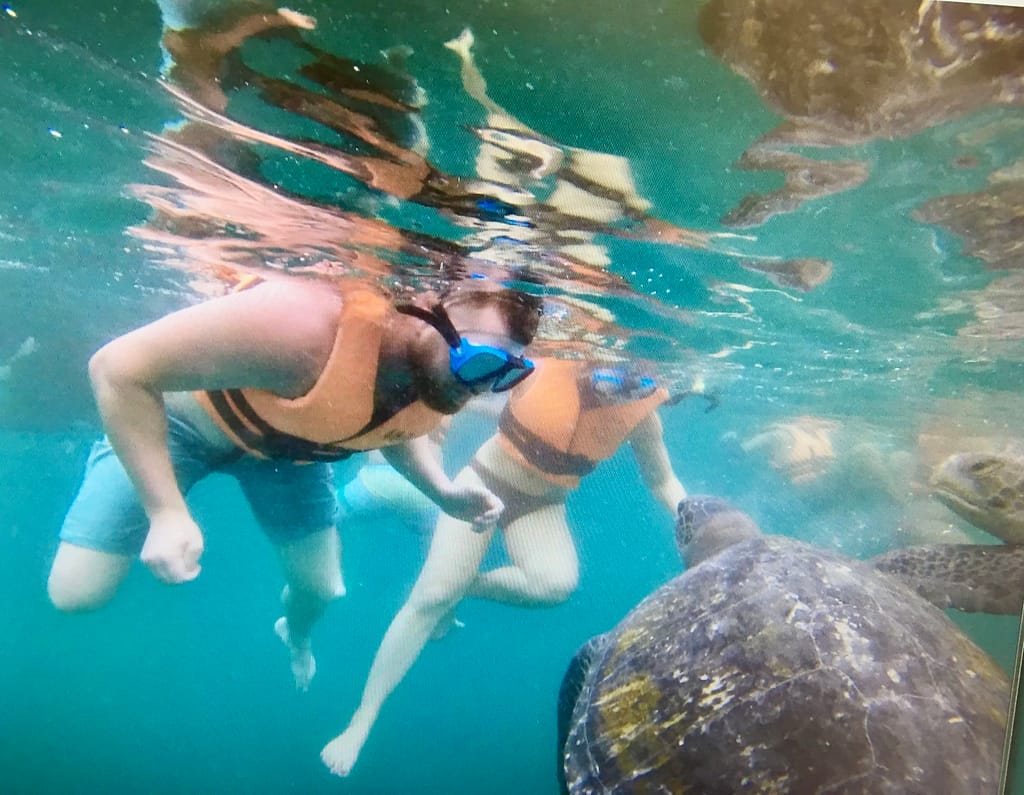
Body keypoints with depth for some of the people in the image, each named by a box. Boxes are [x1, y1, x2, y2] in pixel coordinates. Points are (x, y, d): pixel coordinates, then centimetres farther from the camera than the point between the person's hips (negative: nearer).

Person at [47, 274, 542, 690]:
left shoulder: (442, 390, -23)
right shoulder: (303, 325, -46)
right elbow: (117, 368, -35)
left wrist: (444, 493, -16)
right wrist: (166, 512, -39)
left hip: (287, 440, 4)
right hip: (184, 412, -4)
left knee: (322, 589, 7)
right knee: (75, 593, -2)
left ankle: (295, 633, 47)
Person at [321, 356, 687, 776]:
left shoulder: (641, 413, -15)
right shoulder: (546, 362, -24)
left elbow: (662, 480, 0)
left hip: (542, 504, 2)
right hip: (487, 478, -2)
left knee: (558, 583, -28)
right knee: (431, 596, -10)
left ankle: (464, 586, 0)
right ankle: (361, 721, 6)